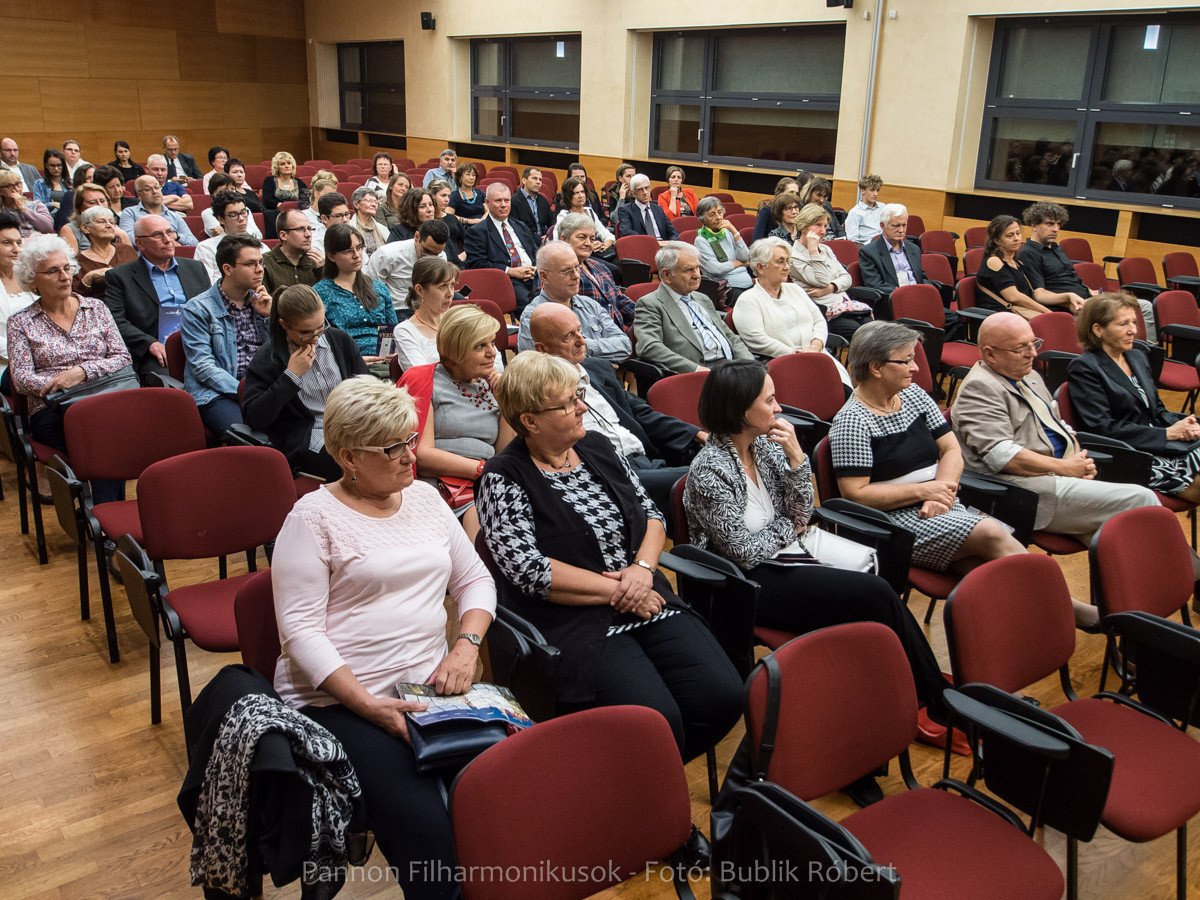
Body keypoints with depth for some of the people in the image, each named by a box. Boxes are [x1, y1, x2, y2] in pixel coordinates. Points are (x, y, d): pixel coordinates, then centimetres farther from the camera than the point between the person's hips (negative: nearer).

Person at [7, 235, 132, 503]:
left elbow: (123, 358, 7)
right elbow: (21, 379, 1)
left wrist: (83, 372, -10)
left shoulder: (95, 308, 16)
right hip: (51, 413, -1)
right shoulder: (21, 323, 11)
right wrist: (61, 386, -15)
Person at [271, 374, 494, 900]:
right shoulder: (315, 517, -3)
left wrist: (466, 645, -1)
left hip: (428, 688, 5)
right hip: (339, 700, -5)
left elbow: (475, 580, 18)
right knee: (427, 829, -26)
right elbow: (301, 631, -9)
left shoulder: (425, 498, 14)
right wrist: (368, 705, -18)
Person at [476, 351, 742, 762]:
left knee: (722, 696, -14)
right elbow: (530, 571, -14)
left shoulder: (596, 446, 14)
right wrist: (618, 591, -12)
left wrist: (642, 567, -5)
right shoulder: (503, 479, -5)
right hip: (571, 620, -6)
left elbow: (651, 514, 16)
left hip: (647, 602, 6)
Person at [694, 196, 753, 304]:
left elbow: (745, 257, 5)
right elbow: (715, 269, -12)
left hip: (748, 283, 6)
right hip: (728, 288, -6)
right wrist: (739, 263, 2)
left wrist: (734, 231, -1)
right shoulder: (701, 240, -1)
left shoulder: (727, 232, 17)